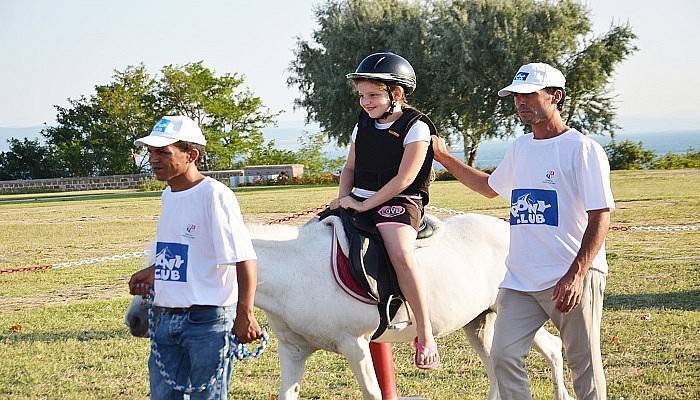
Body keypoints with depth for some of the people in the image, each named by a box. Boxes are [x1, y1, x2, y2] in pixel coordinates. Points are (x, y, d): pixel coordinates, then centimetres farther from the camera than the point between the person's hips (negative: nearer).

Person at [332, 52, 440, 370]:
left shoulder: (415, 127, -7)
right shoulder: (363, 124, 14)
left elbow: (403, 179, -14)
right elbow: (350, 168, 21)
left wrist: (364, 205, -17)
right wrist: (343, 198, 0)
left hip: (398, 202, -8)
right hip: (358, 201, 8)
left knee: (401, 253, -33)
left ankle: (425, 336, -30)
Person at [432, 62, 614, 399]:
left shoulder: (583, 149, -8)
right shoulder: (519, 148, 14)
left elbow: (600, 219, -14)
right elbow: (490, 187, 34)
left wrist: (575, 275, -24)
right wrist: (443, 157, 27)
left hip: (573, 279, -6)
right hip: (519, 281, 7)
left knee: (584, 365, 2)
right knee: (504, 357, -2)